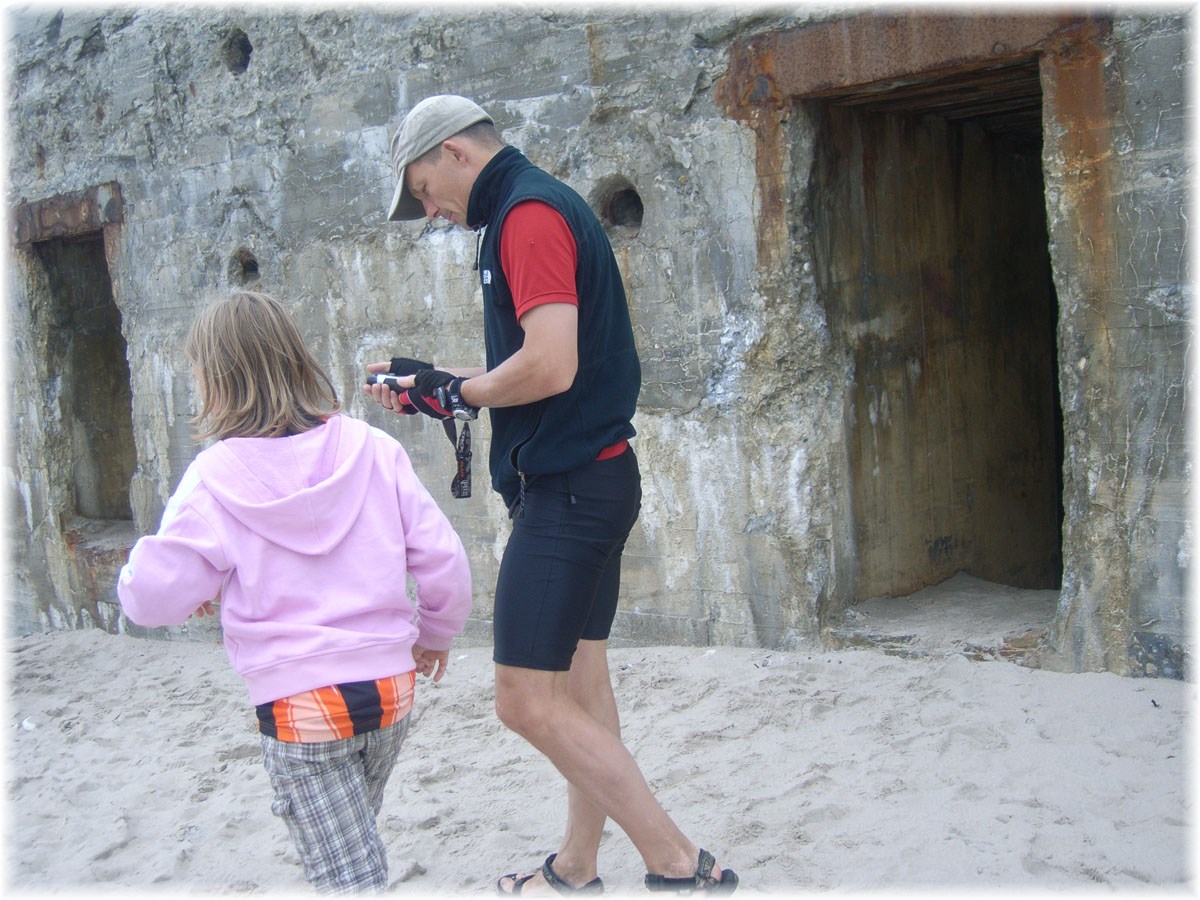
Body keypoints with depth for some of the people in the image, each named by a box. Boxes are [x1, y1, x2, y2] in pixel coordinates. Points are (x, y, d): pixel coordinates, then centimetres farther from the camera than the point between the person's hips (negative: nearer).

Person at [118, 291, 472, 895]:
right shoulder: (372, 449, -1)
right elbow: (441, 557, 0)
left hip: (299, 702, -4)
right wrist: (436, 632, 17)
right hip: (390, 686, 4)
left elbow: (153, 596, -10)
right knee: (352, 834, 27)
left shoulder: (216, 478, -10)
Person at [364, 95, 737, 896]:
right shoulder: (541, 207, 18)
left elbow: (550, 367, -24)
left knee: (528, 699, -11)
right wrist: (434, 380, 17)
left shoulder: (527, 212, -13)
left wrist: (454, 393, -9)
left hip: (568, 487, -11)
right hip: (592, 477, 11)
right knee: (580, 681, 15)